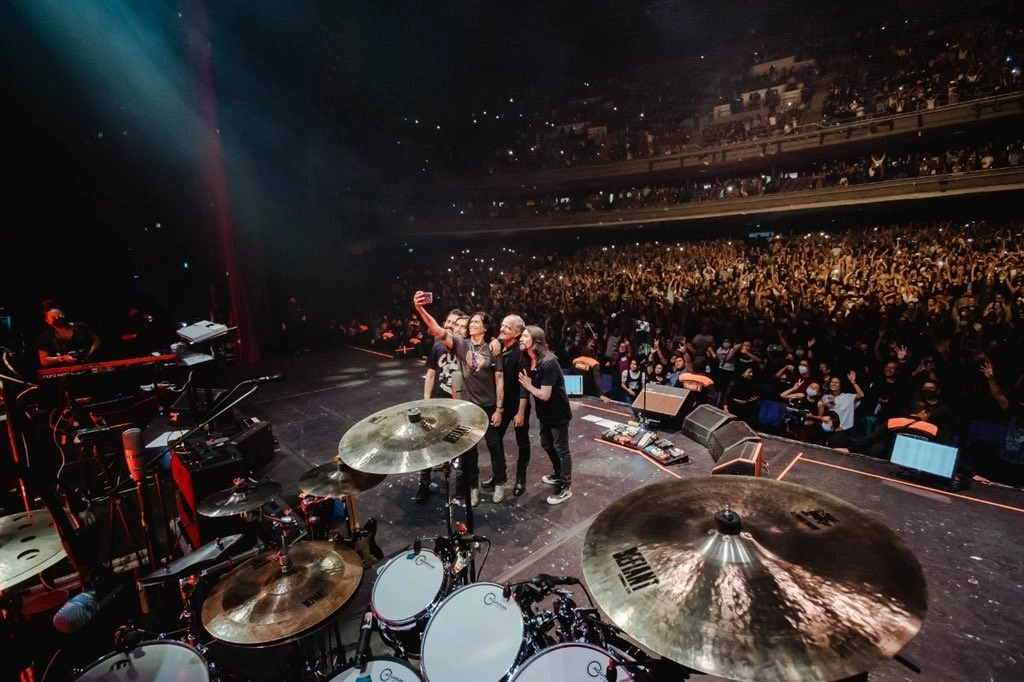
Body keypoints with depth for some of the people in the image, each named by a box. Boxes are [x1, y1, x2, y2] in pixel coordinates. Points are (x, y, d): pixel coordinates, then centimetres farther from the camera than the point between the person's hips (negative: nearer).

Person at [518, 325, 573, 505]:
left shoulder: (548, 362, -29)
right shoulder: (527, 361, -4)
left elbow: (545, 395, -28)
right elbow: (524, 388, 2)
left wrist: (529, 385, -16)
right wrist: (520, 412, 0)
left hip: (558, 413, -8)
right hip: (544, 413, 8)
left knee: (561, 449, 5)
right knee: (546, 445, 22)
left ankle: (566, 487, 20)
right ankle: (559, 475, 43)